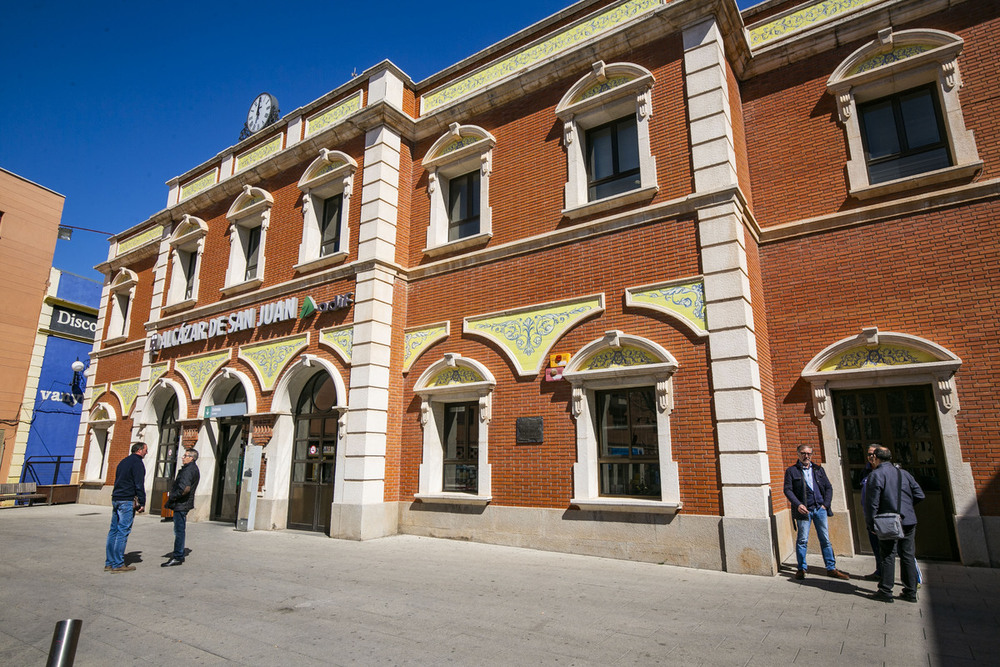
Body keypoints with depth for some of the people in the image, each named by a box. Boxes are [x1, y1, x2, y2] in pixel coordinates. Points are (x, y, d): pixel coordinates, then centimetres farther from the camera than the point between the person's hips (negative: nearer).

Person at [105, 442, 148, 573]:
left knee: (114, 530, 11)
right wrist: (142, 503, -11)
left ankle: (109, 563, 16)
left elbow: (118, 481, 21)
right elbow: (139, 484, -15)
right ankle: (118, 565, -2)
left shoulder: (123, 461, 18)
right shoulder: (137, 463, -10)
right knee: (123, 531, -5)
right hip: (127, 501, -9)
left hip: (115, 499, 9)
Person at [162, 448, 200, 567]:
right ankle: (179, 553, 28)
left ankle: (177, 557, -2)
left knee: (179, 530, -6)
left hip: (181, 504, -11)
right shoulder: (194, 469, 16)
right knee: (180, 529, 19)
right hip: (184, 504, 11)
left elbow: (185, 488, -28)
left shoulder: (188, 470, -18)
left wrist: (172, 496, -15)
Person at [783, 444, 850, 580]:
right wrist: (798, 505, -15)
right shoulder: (792, 471, 1)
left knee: (825, 539, 6)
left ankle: (831, 569, 16)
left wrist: (826, 504, 1)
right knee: (802, 540, 1)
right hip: (804, 510, -3)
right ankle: (801, 569, 12)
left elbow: (828, 487, 13)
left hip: (820, 509, 3)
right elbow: (788, 490, -4)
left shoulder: (818, 470, 13)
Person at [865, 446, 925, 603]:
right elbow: (919, 495, 8)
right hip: (908, 522, 6)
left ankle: (885, 592, 5)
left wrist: (871, 524, -5)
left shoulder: (875, 475, -10)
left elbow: (872, 502, -13)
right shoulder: (903, 473, 8)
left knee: (888, 556, 0)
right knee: (908, 556, 12)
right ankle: (911, 592, 19)